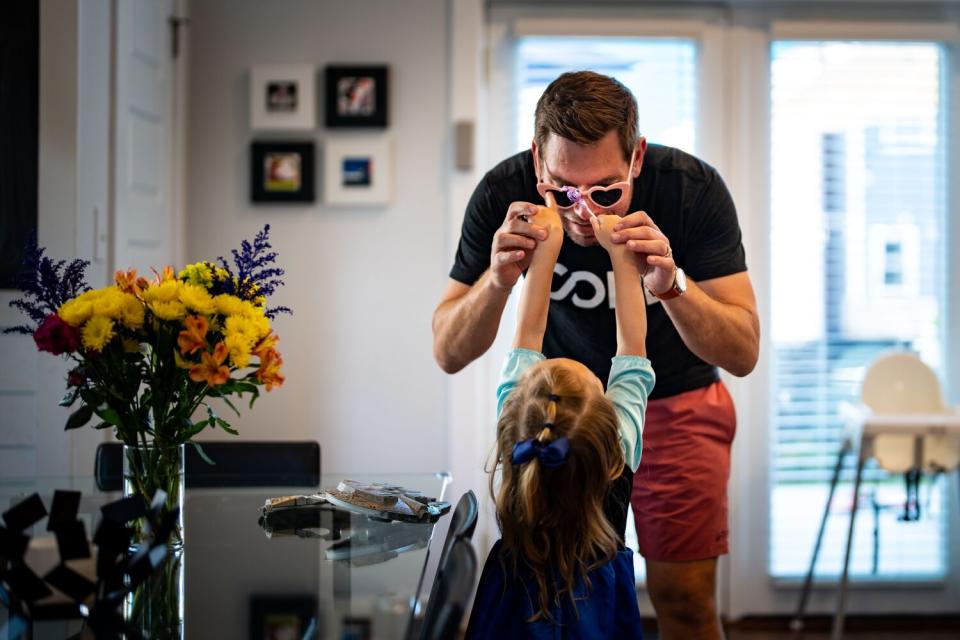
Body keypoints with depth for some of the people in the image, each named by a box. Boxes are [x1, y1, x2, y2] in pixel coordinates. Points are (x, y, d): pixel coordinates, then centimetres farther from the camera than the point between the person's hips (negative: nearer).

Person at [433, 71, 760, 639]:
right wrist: (498, 278, -39)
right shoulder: (504, 193, -24)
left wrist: (672, 284, -43)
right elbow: (449, 354, -20)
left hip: (677, 398, -1)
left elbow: (743, 353, -25)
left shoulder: (693, 188, -26)